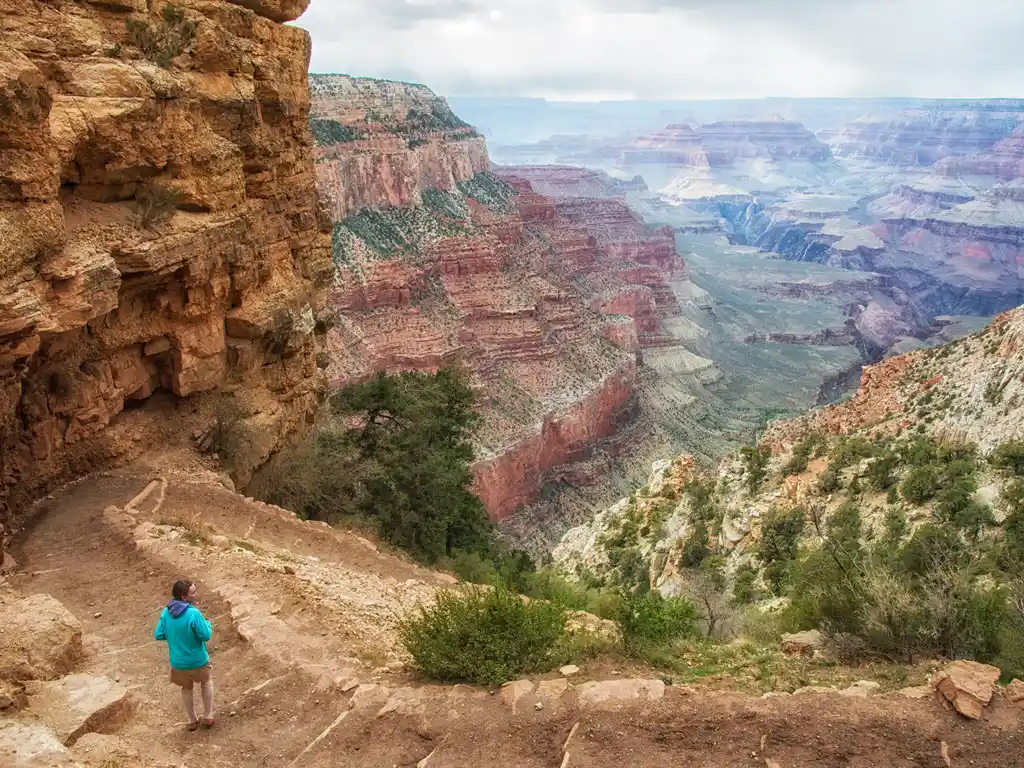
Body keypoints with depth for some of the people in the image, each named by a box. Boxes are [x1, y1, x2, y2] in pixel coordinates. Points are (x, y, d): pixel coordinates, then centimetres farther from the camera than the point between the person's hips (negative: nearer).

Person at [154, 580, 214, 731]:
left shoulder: (166, 612, -12)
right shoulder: (193, 613, -29)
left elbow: (158, 635, -4)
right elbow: (206, 636, -22)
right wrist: (207, 624, -2)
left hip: (177, 662, 4)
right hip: (197, 660, -4)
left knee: (187, 688, 29)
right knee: (206, 682, 27)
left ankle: (192, 721, 40)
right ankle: (208, 717, 32)